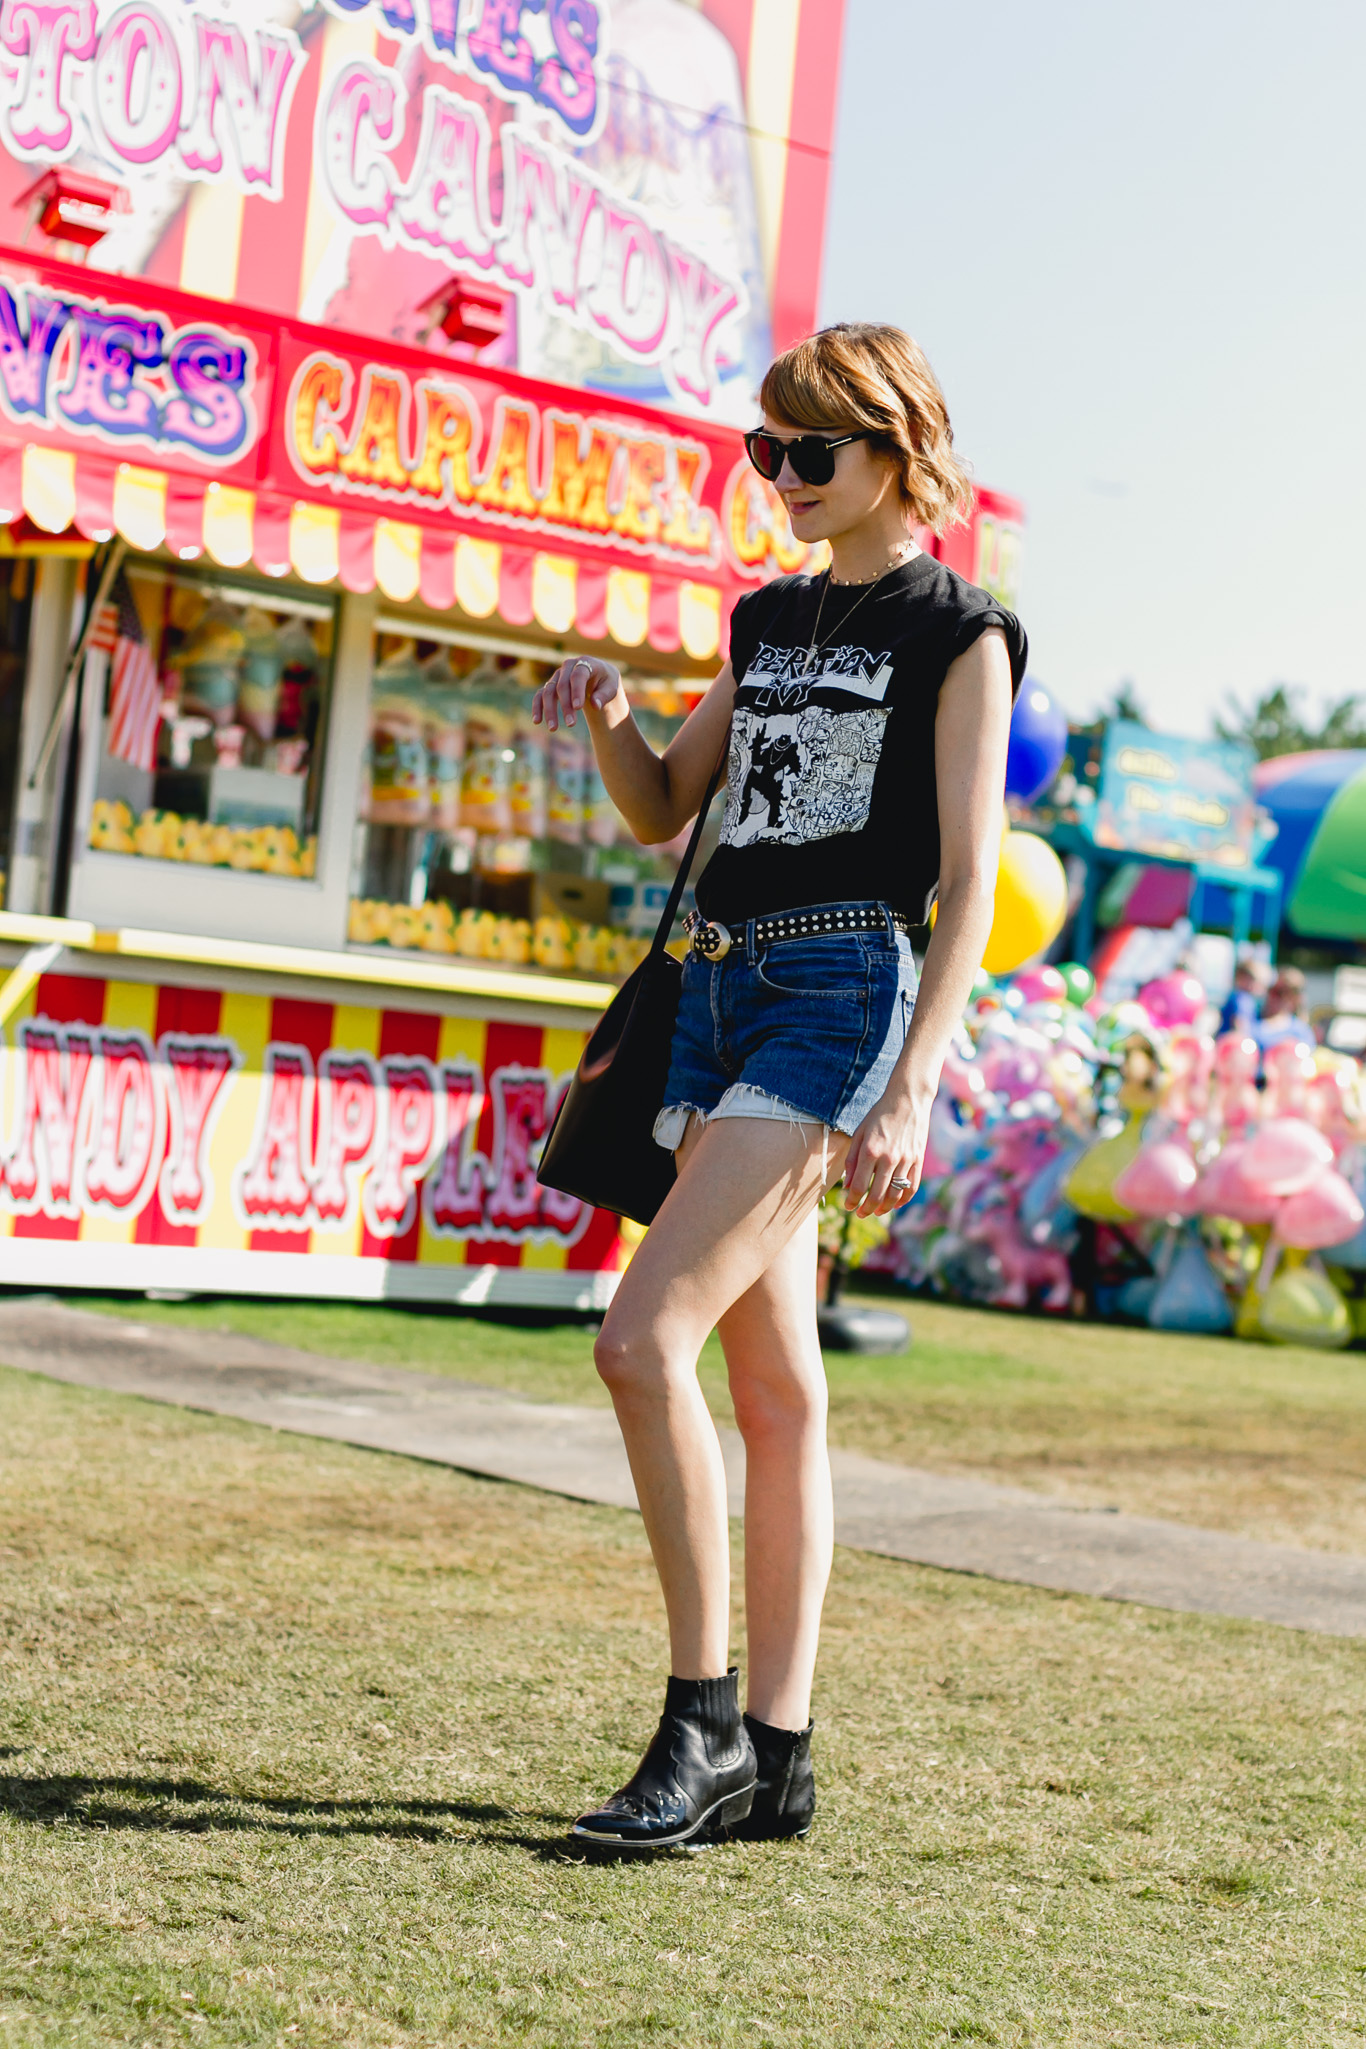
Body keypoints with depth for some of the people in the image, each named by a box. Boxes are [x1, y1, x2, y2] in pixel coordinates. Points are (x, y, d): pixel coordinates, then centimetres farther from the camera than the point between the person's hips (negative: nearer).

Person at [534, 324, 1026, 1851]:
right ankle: (774, 1756, 12)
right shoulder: (769, 622, 19)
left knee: (644, 1337, -18)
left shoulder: (960, 634, -2)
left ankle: (704, 1720, -10)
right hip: (719, 987, 7)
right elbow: (660, 812, 22)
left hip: (844, 993, -7)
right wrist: (611, 715, 1)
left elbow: (970, 882, -8)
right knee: (776, 1391, 7)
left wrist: (912, 1088, -18)